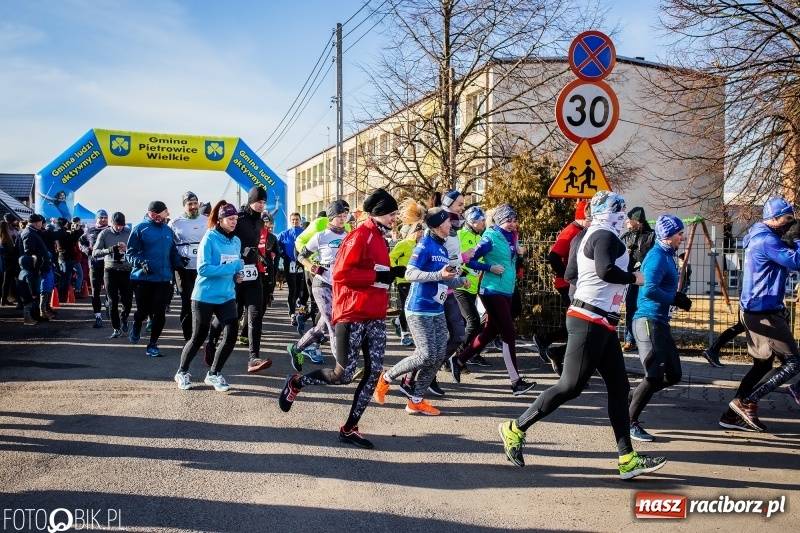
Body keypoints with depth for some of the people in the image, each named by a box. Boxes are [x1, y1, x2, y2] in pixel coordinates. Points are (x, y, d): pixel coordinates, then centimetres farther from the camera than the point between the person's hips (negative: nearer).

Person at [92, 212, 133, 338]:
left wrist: (127, 248, -26)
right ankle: (116, 328, 17)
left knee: (128, 302, 2)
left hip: (126, 271, 0)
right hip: (110, 271, 0)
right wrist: (109, 250, -26)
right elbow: (95, 252, -8)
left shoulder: (130, 233, -2)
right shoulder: (104, 234, -2)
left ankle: (124, 318, 34)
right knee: (113, 302, 4)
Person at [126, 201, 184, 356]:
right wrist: (141, 262, -23)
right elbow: (130, 252, -6)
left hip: (164, 278, 4)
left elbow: (173, 251, 15)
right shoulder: (140, 228, -6)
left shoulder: (168, 230, 9)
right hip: (143, 278, -4)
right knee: (143, 310, 3)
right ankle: (136, 328, 39)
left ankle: (152, 345, 13)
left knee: (160, 313, 0)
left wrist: (178, 264, -2)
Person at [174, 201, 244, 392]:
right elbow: (203, 269, -22)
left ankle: (214, 374, 15)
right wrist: (232, 268, -23)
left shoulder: (236, 241, 6)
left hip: (227, 296, 5)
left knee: (231, 336, -4)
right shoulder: (209, 239, -13)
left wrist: (238, 275, -4)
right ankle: (182, 373, 29)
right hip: (205, 296, -5)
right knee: (199, 337, 6)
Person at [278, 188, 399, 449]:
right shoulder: (359, 235, -13)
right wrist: (377, 276, -19)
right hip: (353, 315, -9)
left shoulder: (379, 238, 16)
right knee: (343, 375, -3)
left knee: (374, 372, 3)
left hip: (376, 317, 9)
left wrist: (391, 274, 7)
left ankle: (349, 429, 13)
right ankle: (295, 383, 22)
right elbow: (341, 273, -21)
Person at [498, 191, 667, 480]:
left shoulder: (588, 237, 17)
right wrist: (633, 277, -10)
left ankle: (627, 459, 9)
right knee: (571, 385, -7)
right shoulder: (606, 235, -11)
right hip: (590, 322, -10)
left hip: (600, 323, 10)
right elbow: (606, 271, -27)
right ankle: (516, 429, 4)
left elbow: (584, 273, 19)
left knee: (619, 386, 8)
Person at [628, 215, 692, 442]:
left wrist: (678, 296, 5)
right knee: (655, 376, -10)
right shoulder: (657, 257, -14)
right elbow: (649, 290, -26)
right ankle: (630, 421, 3)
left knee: (673, 375, 11)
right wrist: (676, 300, -16)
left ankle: (633, 399, 25)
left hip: (661, 321, 10)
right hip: (649, 320, -10)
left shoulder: (667, 256, 17)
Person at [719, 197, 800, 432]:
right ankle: (747, 402, -4)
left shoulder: (760, 237, 15)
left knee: (762, 364, 16)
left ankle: (734, 414, 16)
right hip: (763, 313, -11)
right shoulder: (766, 240, -17)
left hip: (755, 311, 11)